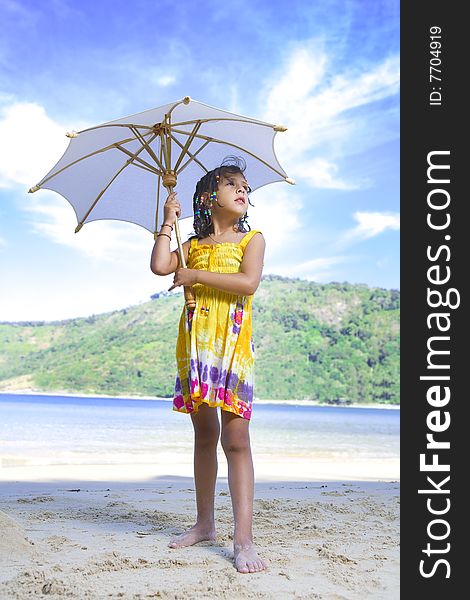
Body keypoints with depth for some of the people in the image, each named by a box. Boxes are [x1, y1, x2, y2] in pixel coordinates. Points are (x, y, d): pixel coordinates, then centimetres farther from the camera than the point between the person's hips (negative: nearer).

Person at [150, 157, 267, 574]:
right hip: (195, 345, 4)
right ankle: (205, 523, 22)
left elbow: (248, 282, -11)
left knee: (235, 438, -11)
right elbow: (160, 266, -1)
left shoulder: (252, 238, 7)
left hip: (233, 345, -4)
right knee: (204, 434, 11)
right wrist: (168, 221, 7)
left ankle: (243, 538, -11)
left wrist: (197, 275, -7)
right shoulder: (194, 245, 17)